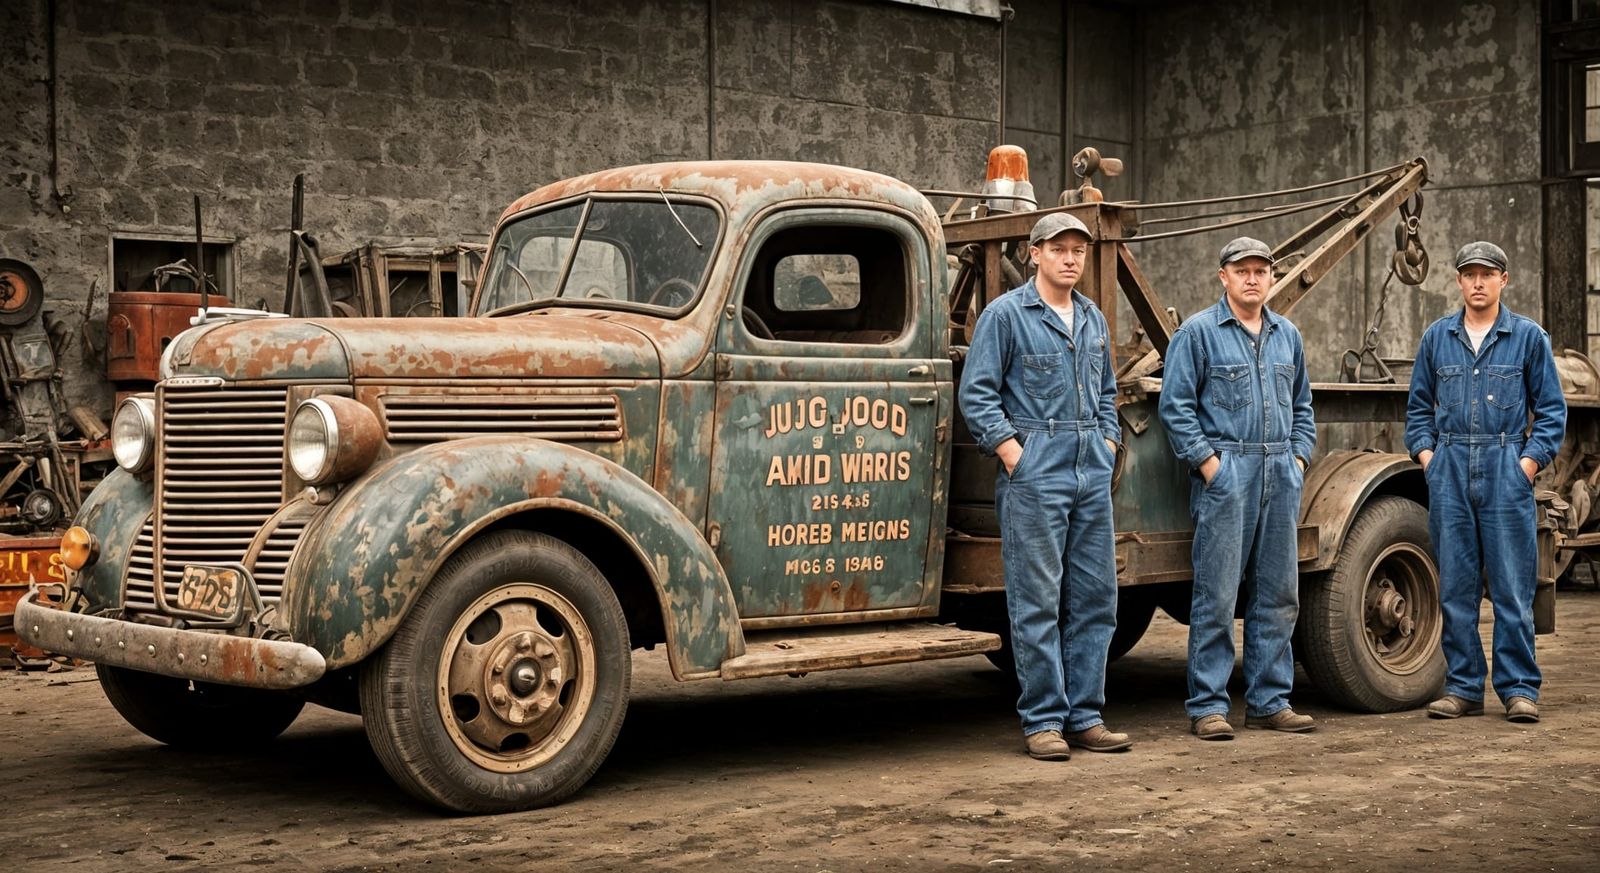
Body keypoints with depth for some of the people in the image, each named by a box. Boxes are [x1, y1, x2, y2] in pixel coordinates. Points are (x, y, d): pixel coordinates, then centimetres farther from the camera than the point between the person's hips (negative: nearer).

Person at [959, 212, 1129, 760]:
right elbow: (976, 394, -7)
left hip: (1092, 469, 7)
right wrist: (1011, 451, -14)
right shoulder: (1006, 314, -3)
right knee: (1037, 601, -4)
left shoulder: (1093, 319, 16)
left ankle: (1084, 716, 14)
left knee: (1095, 596, 7)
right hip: (1034, 468, -6)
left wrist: (1108, 444, 11)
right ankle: (1042, 720, 2)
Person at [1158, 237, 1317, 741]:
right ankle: (1207, 707, 0)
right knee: (1217, 595, -5)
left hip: (1280, 474, 6)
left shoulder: (1287, 336, 16)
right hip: (1225, 473, -6)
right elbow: (1175, 406, -7)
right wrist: (1207, 460, -12)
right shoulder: (1198, 333, -2)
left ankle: (1269, 702, 16)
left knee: (1278, 594, 8)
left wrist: (1299, 457, 9)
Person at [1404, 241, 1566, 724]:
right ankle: (1463, 688, 12)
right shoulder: (1437, 337, 11)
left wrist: (1531, 460, -6)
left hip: (1506, 470, -2)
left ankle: (1519, 689, 5)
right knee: (1456, 587, 5)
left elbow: (1551, 409, 5)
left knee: (1512, 586, -2)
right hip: (1450, 470, 2)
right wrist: (1426, 454, 3)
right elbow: (1419, 407, 17)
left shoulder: (1529, 337, 4)